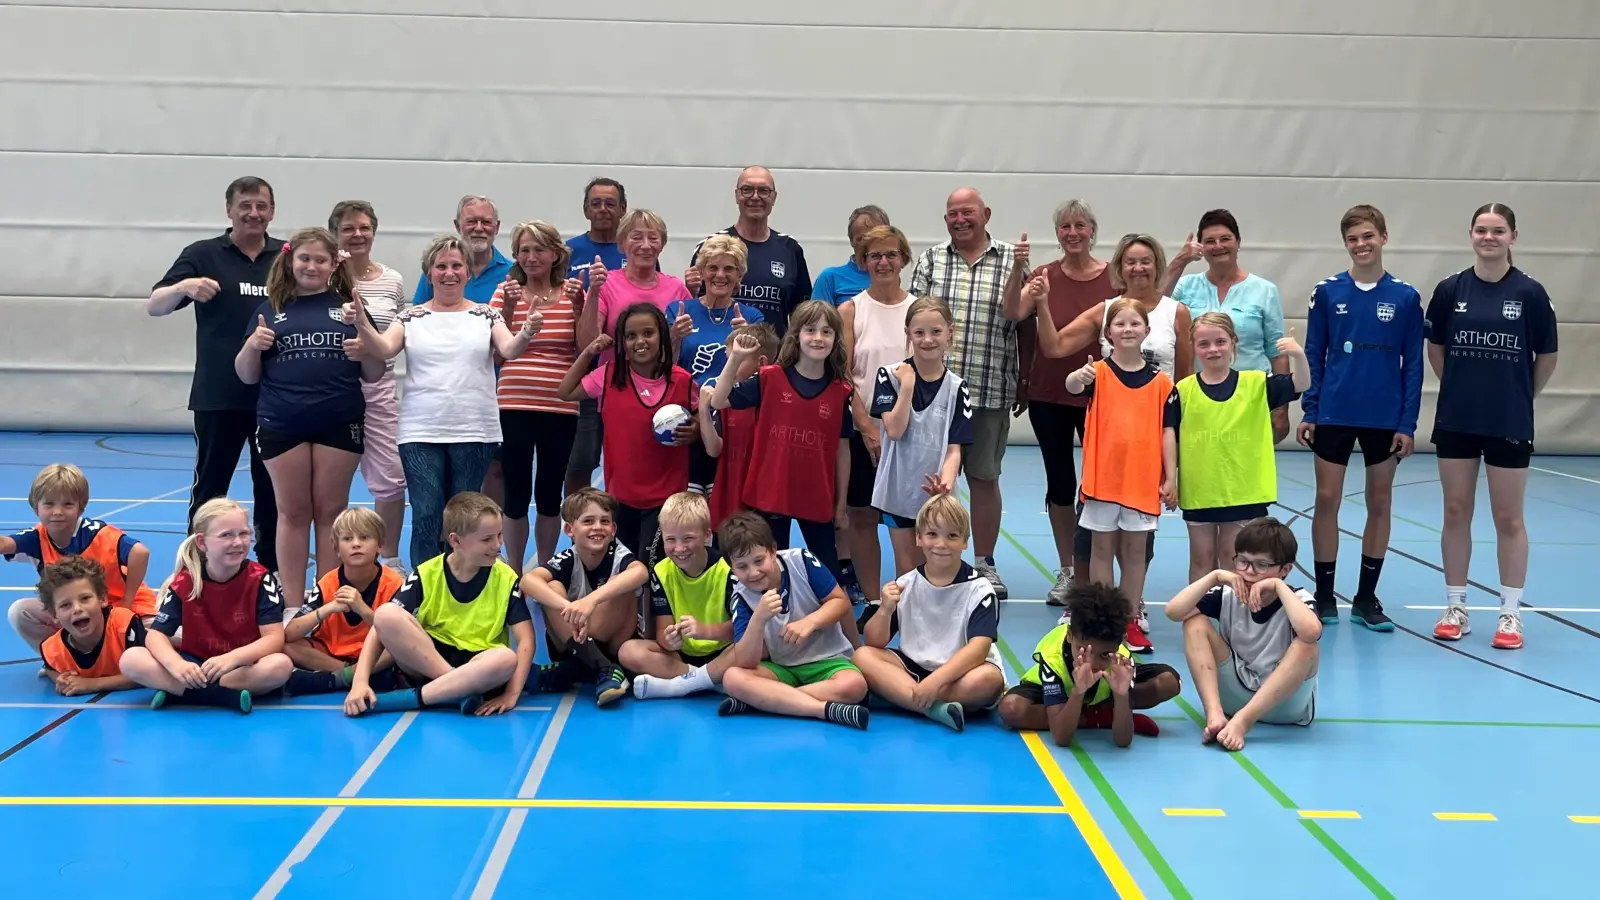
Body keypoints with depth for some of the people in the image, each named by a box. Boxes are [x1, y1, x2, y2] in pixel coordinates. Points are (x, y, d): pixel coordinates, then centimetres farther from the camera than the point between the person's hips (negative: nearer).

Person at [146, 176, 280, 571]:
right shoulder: (204, 254, 1)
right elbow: (154, 306, -3)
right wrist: (184, 286, -24)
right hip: (218, 396, -2)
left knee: (273, 490, 9)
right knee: (210, 488, 4)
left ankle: (272, 573, 18)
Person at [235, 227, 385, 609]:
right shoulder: (271, 309, 8)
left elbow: (374, 375, 10)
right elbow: (247, 375, 9)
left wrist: (365, 354, -10)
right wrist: (251, 346, -10)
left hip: (340, 423, 0)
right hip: (282, 424, 0)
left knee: (330, 512, 6)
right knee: (293, 513, 6)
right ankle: (293, 607, 11)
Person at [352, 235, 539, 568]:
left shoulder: (486, 315, 8)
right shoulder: (411, 317, 8)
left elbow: (509, 350, -7)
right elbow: (384, 349, -7)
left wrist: (526, 334, -29)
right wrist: (362, 325, -27)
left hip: (474, 433, 0)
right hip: (421, 433, 0)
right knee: (426, 520, -5)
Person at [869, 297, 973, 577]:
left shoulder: (956, 387, -4)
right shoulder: (891, 375, -6)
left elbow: (954, 448, -7)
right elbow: (894, 430, -16)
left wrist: (946, 481, -26)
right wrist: (907, 385, -18)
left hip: (933, 492, 1)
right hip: (898, 488, -1)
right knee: (905, 570, 7)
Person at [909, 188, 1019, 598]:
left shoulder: (1011, 260, 5)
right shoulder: (930, 260, 8)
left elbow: (1020, 319, 5)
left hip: (990, 392, -1)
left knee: (985, 478, 8)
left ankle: (985, 564, 20)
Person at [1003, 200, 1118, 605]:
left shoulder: (1114, 278, -3)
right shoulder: (1045, 276, -1)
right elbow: (1013, 313, -19)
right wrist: (1017, 270, -32)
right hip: (1048, 396, 2)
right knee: (1060, 482, 11)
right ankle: (1068, 571, 23)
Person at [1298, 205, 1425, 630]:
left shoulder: (1405, 297, -1)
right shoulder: (1327, 292, -1)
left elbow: (1413, 365, 1)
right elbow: (1313, 356, 3)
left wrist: (1408, 423, -3)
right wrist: (1309, 412, -2)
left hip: (1385, 418, 0)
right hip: (1334, 415, 0)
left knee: (1380, 503, 7)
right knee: (1327, 500, 2)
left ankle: (1366, 599, 18)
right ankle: (1324, 597, 13)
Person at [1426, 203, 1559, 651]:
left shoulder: (1530, 292, -6)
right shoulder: (1450, 289, 0)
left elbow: (1547, 357, 3)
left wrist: (1520, 395, 8)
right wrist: (1461, 389, 10)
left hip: (1510, 424, -2)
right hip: (1456, 421, 2)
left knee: (1508, 517, 5)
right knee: (1456, 512, 8)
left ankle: (1511, 613, 13)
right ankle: (1455, 607, 18)